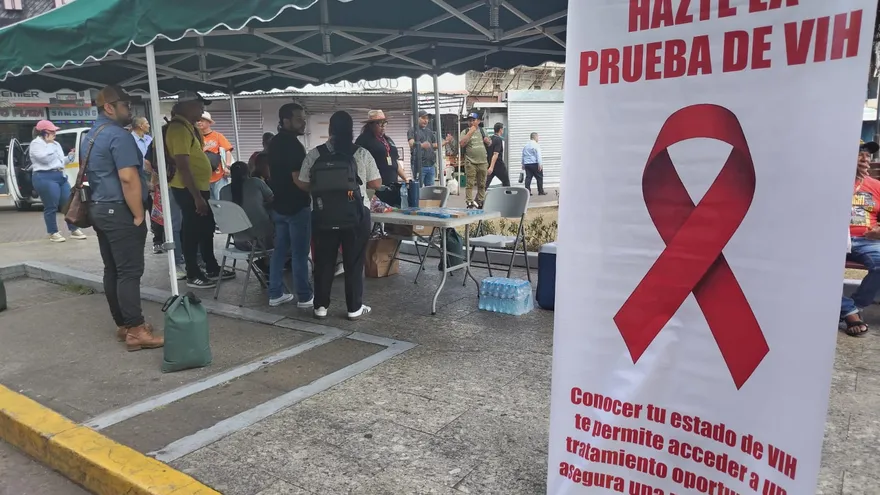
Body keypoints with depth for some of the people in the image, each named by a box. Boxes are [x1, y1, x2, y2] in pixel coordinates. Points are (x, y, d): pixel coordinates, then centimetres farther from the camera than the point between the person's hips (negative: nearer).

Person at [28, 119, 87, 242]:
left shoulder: (55, 143, 21)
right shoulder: (36, 144, -4)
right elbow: (45, 158, -17)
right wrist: (50, 144, -8)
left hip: (60, 176, 8)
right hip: (45, 178, -8)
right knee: (51, 207, -4)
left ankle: (74, 230, 14)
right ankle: (53, 233, 5)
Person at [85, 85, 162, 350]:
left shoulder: (90, 136, 18)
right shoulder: (118, 135, -14)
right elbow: (128, 178, -23)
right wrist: (138, 215, -18)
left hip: (99, 209, 10)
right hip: (119, 211, -10)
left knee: (112, 270, 11)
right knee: (129, 272, -8)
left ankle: (123, 325, 18)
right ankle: (135, 331, -6)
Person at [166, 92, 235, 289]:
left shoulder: (187, 126, 13)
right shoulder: (179, 129, -18)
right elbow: (182, 166, -24)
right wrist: (196, 197, -24)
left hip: (198, 187, 10)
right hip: (188, 190, -10)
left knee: (206, 228, 17)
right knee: (192, 231, 0)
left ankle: (212, 268, 29)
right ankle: (193, 275, 12)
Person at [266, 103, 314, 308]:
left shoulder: (274, 142, 11)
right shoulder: (293, 144, -18)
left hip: (278, 205, 9)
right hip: (297, 206, -9)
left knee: (280, 250, 13)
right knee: (299, 254, -1)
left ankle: (275, 294, 19)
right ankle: (305, 297, 7)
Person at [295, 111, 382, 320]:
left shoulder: (314, 155, -3)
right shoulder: (362, 154, -6)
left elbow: (304, 185, 3)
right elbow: (376, 184, 0)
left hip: (324, 216, 2)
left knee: (324, 261, 13)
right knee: (354, 262, 8)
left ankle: (321, 306, 21)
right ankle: (354, 308, 16)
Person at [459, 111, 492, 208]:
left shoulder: (482, 131, 14)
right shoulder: (465, 132, 3)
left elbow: (489, 143, 23)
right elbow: (462, 143, -14)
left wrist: (488, 141, -1)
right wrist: (470, 132, -15)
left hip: (483, 162, 4)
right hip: (470, 163, -4)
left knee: (482, 184, 9)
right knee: (470, 184, -9)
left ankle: (480, 202, 19)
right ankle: (469, 202, -7)